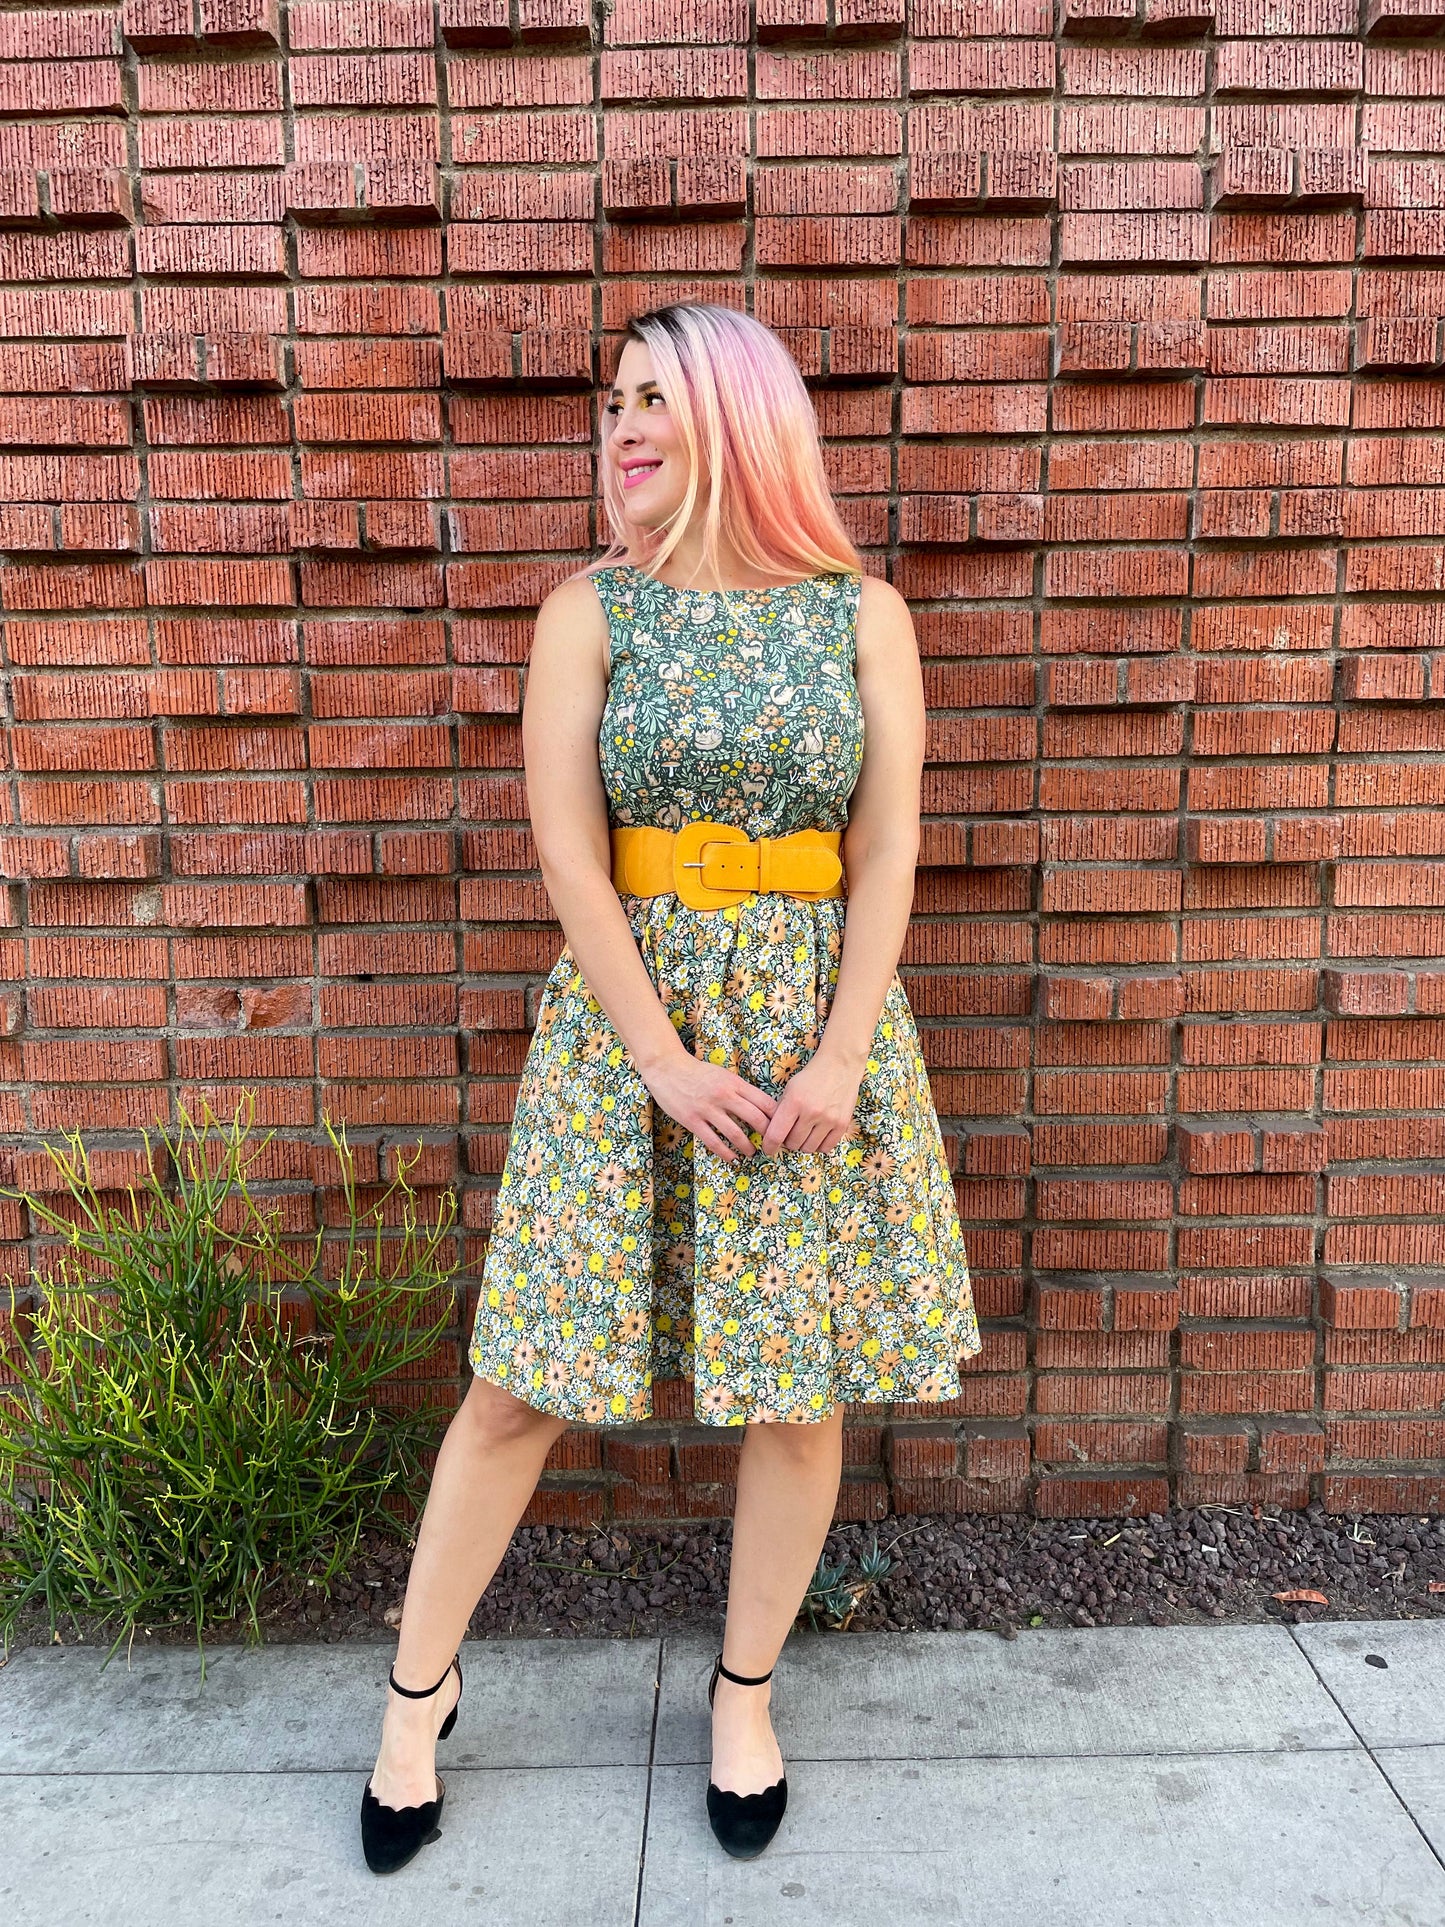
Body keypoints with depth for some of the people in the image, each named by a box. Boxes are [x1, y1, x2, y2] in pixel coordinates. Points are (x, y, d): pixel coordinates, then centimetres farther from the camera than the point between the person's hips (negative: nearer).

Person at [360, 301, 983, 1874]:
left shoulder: (861, 614, 4)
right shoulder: (592, 609, 1)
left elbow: (886, 854, -1)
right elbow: (568, 857, -6)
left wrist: (839, 1058, -10)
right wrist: (666, 1059, -12)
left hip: (818, 1016, 1)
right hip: (625, 1013, -1)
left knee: (801, 1382, 9)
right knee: (525, 1379, 5)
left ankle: (745, 1690, 33)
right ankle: (418, 1691, 29)